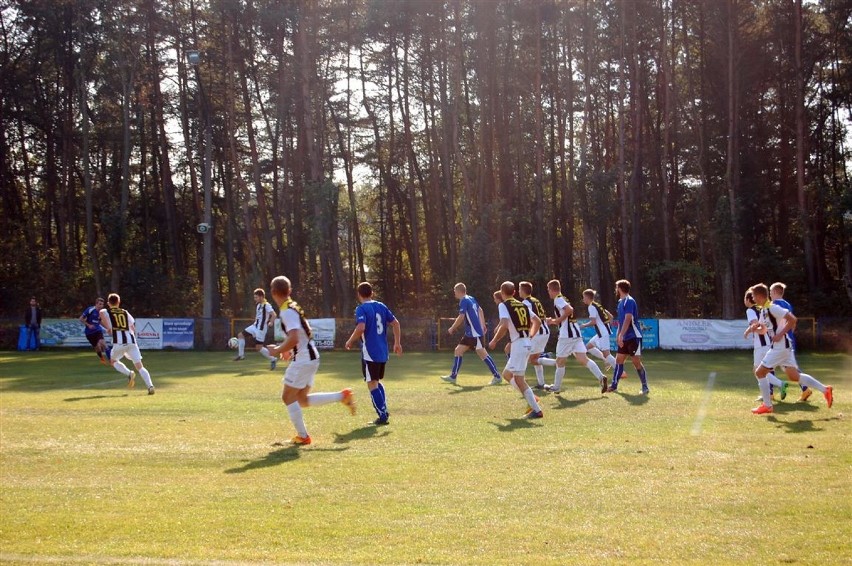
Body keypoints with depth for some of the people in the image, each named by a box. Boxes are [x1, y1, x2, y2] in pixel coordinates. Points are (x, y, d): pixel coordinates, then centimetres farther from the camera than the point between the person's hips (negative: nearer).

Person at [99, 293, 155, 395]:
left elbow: (101, 313, -9)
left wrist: (108, 328, -1)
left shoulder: (105, 311, 17)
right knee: (139, 366, 4)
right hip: (131, 340, 2)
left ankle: (129, 374, -3)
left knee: (113, 361, 23)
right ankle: (150, 386, -15)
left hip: (119, 341, -2)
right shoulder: (125, 313, 24)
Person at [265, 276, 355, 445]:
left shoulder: (287, 312, -17)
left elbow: (293, 338, -29)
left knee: (288, 397, -1)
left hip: (303, 360, -9)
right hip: (310, 357, 9)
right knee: (302, 399, 14)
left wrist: (277, 350, -16)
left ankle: (303, 436, 3)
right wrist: (289, 350, 23)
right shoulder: (293, 307, 13)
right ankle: (343, 396, 11)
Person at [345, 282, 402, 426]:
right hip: (383, 352, 7)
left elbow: (361, 328, -24)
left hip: (370, 353, -7)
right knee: (377, 381, 23)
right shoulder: (381, 306, 11)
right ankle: (384, 410, 18)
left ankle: (382, 416, -4)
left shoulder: (361, 309, -9)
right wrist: (397, 343, 15)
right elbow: (395, 323, 9)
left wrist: (350, 341, -9)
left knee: (372, 384, 0)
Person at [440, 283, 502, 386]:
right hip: (469, 333, 10)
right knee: (458, 350, 11)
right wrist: (483, 325, 30)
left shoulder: (464, 301, -13)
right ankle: (453, 376, 13)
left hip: (475, 333, -10)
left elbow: (461, 317, -18)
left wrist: (452, 329, -6)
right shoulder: (471, 299, 14)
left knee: (482, 354, -8)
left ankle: (496, 376, -5)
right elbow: (480, 310, 25)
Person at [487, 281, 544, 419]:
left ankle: (537, 410, -10)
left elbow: (504, 325, -20)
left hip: (518, 344, -8)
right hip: (527, 343, 8)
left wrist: (494, 341, -7)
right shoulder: (522, 305, 17)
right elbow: (537, 321, 17)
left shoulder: (503, 305, -6)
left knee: (518, 378, -5)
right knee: (506, 374, 19)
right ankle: (531, 398, 11)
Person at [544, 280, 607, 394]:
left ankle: (556, 387, 15)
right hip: (576, 333, 8)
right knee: (583, 359, -1)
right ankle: (601, 378, -16)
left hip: (566, 335, -8)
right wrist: (554, 321, 23)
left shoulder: (558, 299, -6)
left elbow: (569, 310, -24)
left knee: (560, 361, 5)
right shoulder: (563, 299, 23)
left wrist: (558, 320, -13)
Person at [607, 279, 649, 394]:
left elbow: (627, 320, -24)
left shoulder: (629, 301, -15)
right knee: (619, 360, 8)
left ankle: (645, 387, 2)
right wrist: (618, 335, 19)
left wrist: (621, 335, -29)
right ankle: (614, 385, 13)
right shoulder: (621, 302, 14)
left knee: (636, 362, -6)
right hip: (625, 338, 9)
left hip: (634, 337, -9)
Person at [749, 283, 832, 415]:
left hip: (780, 347, -10)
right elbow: (763, 329, 24)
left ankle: (767, 406, 2)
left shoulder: (772, 308, -16)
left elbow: (792, 319, -20)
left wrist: (780, 334, -20)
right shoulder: (763, 311, 14)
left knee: (759, 372, -5)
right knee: (794, 376, 12)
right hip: (777, 347, 10)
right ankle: (825, 390, 15)